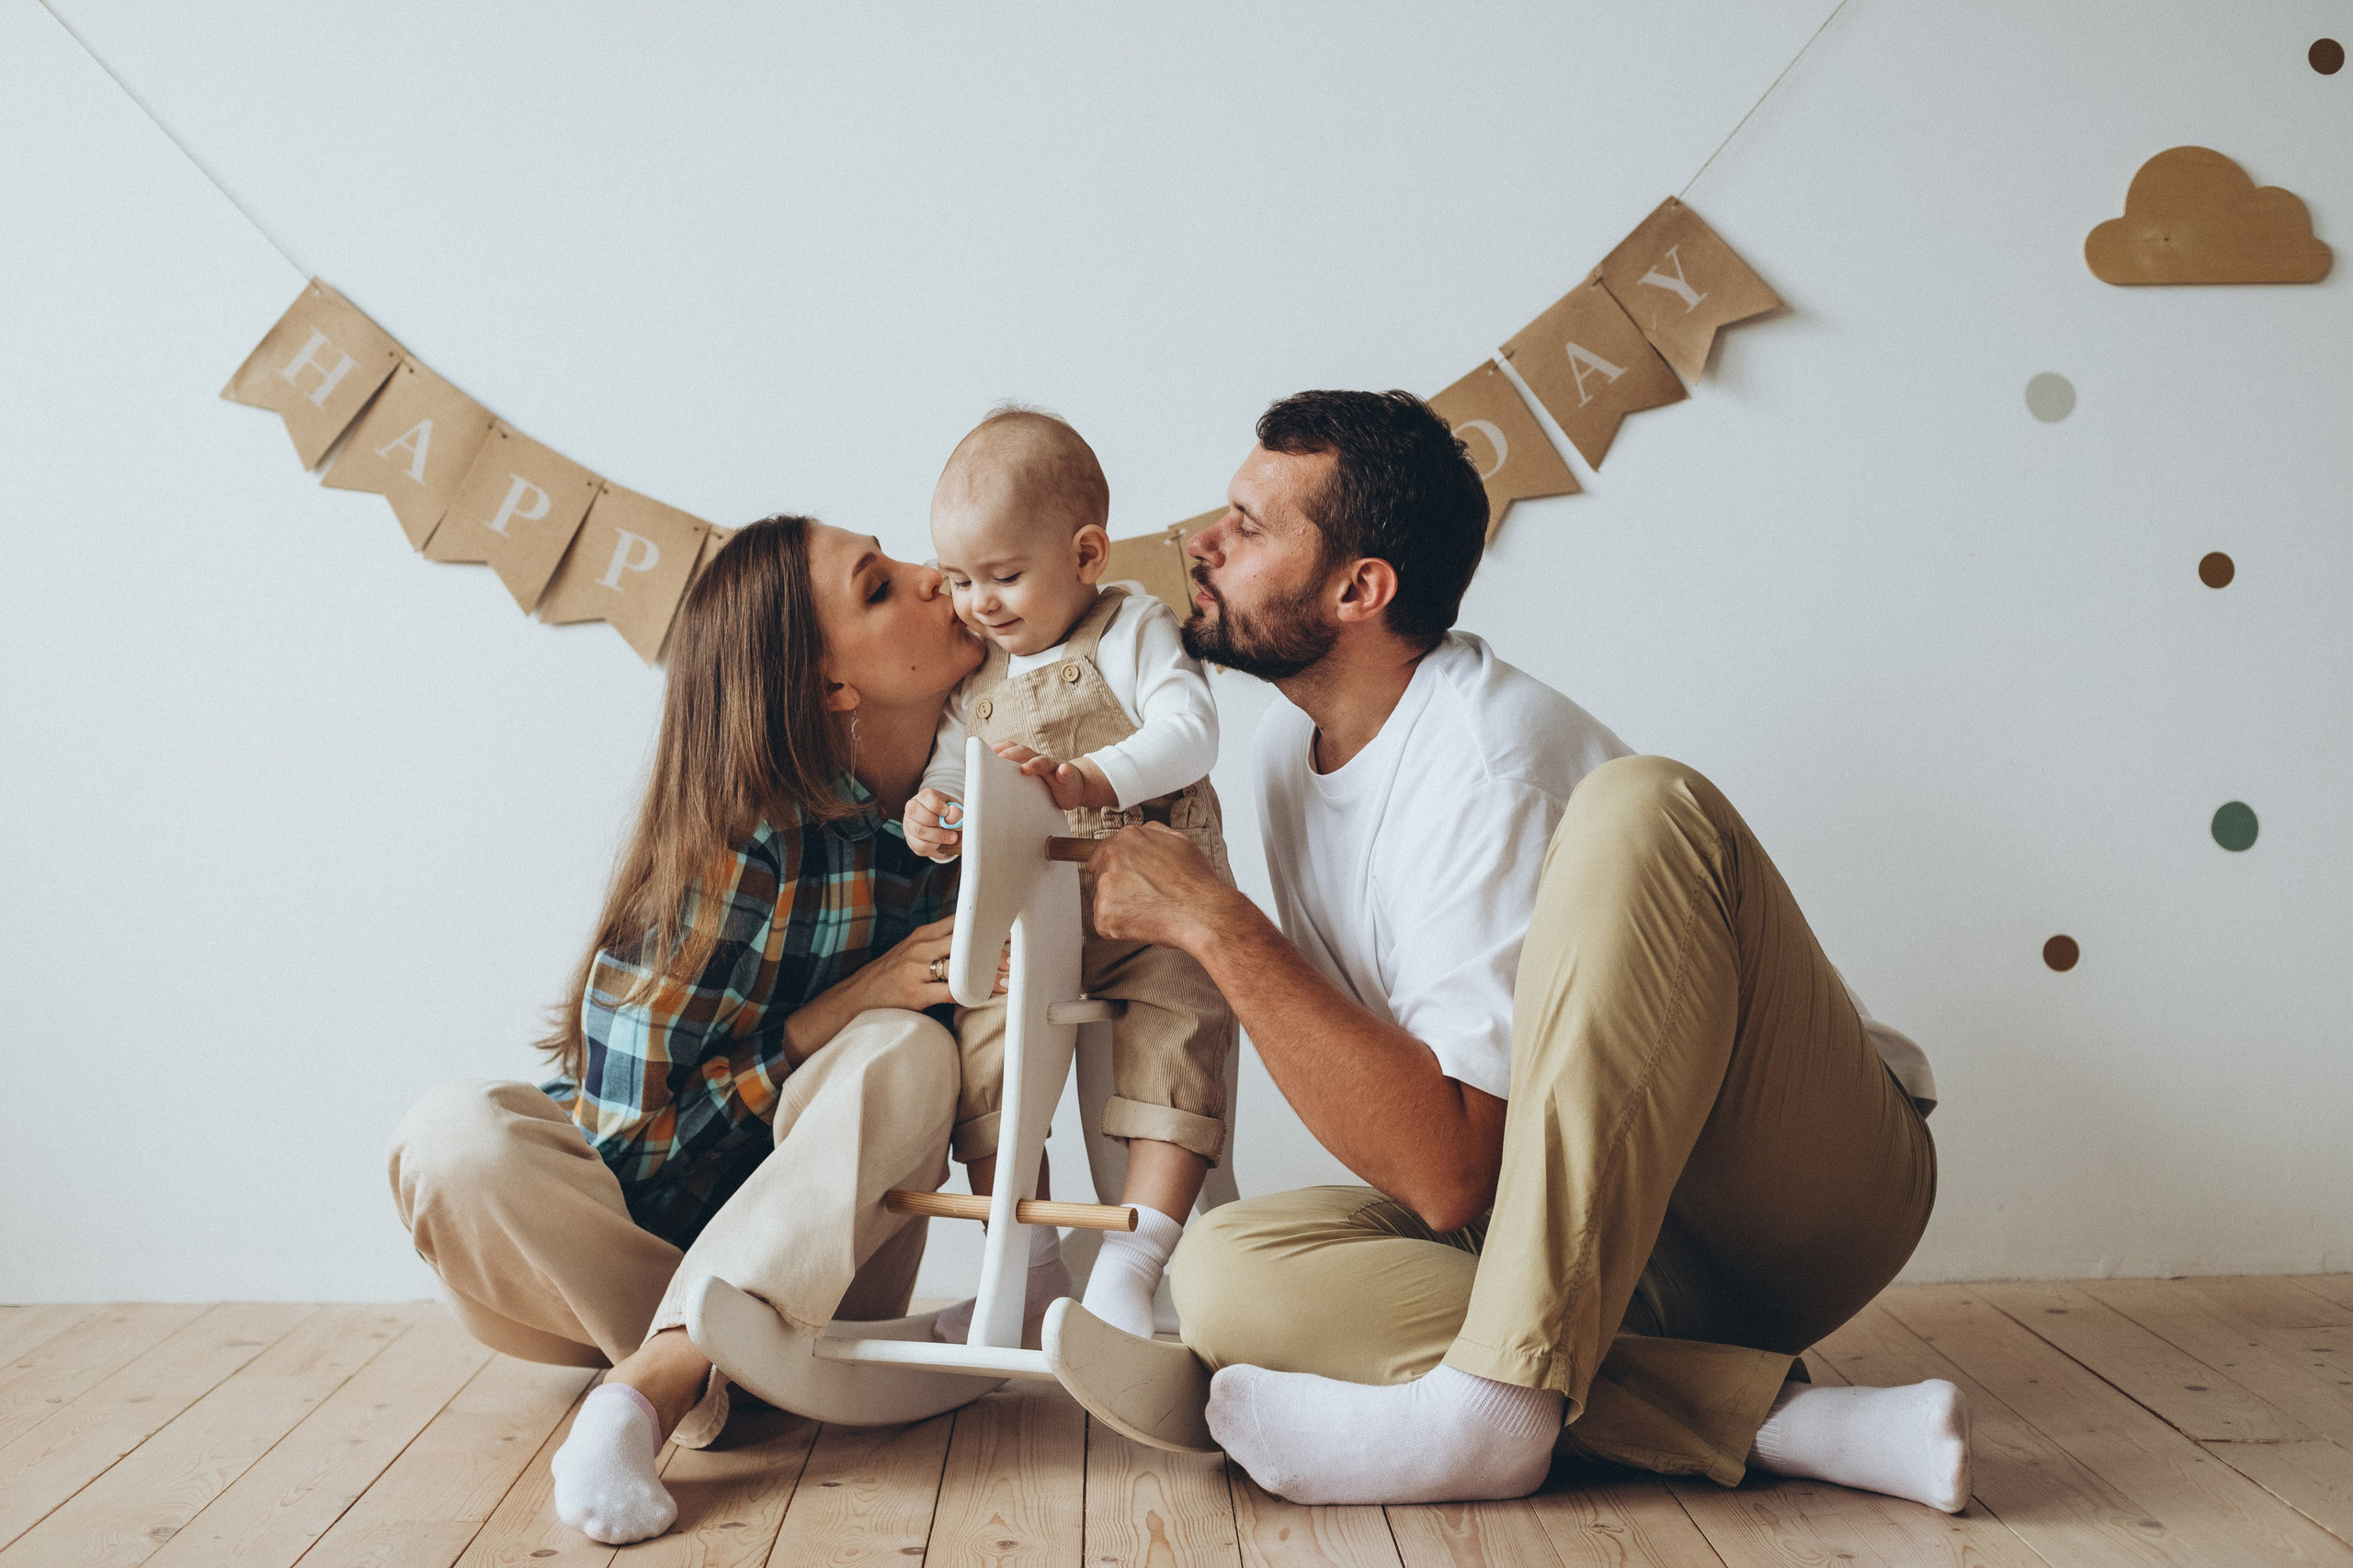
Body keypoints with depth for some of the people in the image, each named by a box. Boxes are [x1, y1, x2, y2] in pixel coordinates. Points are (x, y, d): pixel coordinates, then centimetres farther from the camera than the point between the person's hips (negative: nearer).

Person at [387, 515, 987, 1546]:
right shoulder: (747, 834, -24)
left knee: (909, 1053, -30)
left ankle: (654, 1382, -31)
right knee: (451, 1140, -32)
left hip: (821, 1263, 3)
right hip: (643, 1205, -2)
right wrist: (840, 1010, -26)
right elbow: (635, 1126, -22)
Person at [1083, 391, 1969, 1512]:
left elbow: (1452, 1172, -27)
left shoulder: (1490, 764, -20)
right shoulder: (1289, 746, 7)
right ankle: (1755, 1411, -23)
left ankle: (1502, 1395, -31)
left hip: (1817, 1187, -6)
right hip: (1602, 1236, 6)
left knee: (1634, 808, -31)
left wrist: (1212, 921, -24)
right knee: (1225, 1269, -19)